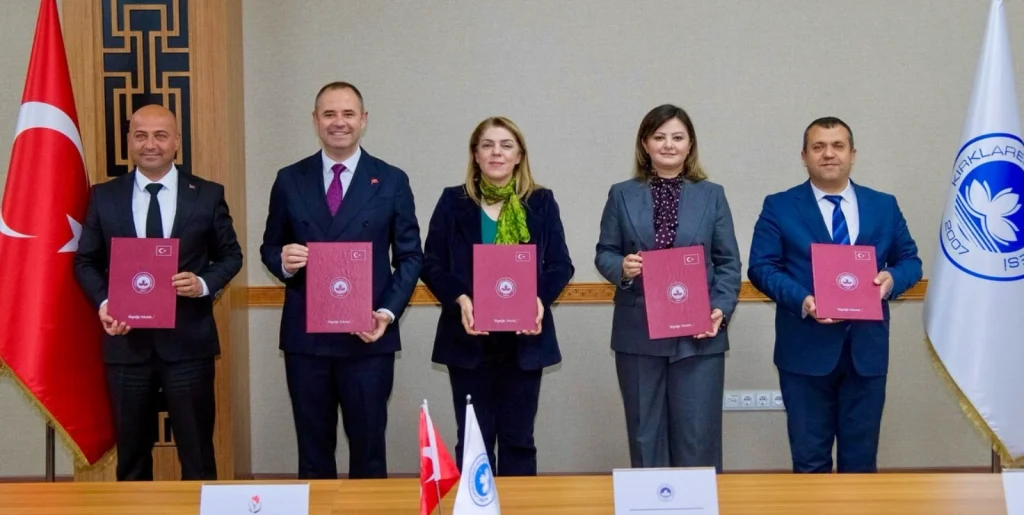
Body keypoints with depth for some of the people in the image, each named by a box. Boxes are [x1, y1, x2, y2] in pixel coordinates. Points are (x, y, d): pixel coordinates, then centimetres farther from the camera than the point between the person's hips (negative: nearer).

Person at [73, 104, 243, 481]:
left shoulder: (207, 195, 1)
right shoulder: (104, 197, 5)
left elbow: (230, 255, 7)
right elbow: (85, 261, 9)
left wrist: (205, 283, -13)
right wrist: (103, 302, -10)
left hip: (188, 341, -1)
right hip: (126, 342, 2)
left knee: (197, 453, 7)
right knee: (131, 452, 14)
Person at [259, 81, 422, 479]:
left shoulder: (392, 181, 2)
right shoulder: (289, 180, 6)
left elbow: (410, 256, 2)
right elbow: (269, 248, 12)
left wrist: (388, 312, -11)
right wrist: (283, 260, -12)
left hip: (369, 336, -1)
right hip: (305, 336, 2)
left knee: (368, 445, 7)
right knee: (313, 446, 11)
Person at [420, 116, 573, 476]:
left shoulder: (541, 202, 5)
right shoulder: (454, 201, 4)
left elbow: (561, 266, 2)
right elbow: (431, 264, 0)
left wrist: (539, 299, -17)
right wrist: (460, 299, -17)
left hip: (524, 338, 1)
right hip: (469, 338, 0)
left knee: (518, 439, 8)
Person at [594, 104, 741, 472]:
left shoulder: (711, 195, 6)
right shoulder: (622, 195, 6)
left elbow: (728, 263, 4)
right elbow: (604, 254, 6)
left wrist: (721, 309, -10)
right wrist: (622, 267, -16)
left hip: (699, 334, 0)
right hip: (638, 334, 1)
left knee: (697, 435, 2)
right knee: (645, 433, 9)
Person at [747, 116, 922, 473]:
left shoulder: (884, 206, 10)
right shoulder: (779, 207, 2)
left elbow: (910, 260, 13)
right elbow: (761, 267, -5)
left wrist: (892, 278, -11)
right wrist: (801, 300, -21)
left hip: (866, 350, 3)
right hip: (806, 350, -2)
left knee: (860, 457, 11)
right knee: (810, 459, 7)